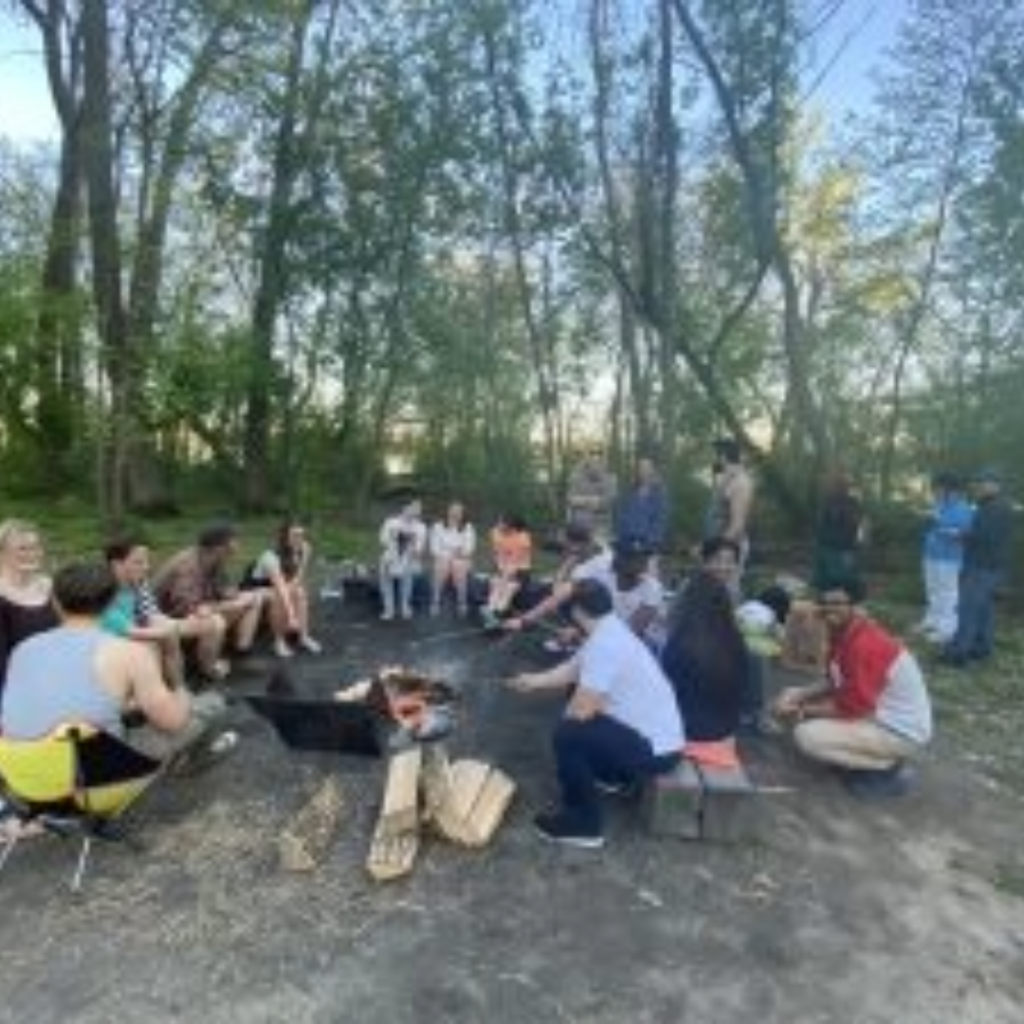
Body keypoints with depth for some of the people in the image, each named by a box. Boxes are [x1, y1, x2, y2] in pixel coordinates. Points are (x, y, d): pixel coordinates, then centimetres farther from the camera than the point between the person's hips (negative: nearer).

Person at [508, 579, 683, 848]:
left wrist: (564, 721, -4)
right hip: (659, 733, 10)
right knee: (577, 703, 20)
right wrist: (533, 681, 20)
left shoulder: (602, 644, -27)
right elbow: (572, 670, 16)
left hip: (655, 749, -10)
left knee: (567, 734, -16)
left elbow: (581, 711, -25)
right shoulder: (611, 630, 3)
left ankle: (584, 824, 1)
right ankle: (610, 774, 35)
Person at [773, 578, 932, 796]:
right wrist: (799, 696, -5)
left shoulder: (865, 646, -28)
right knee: (792, 696, 6)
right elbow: (836, 684, 11)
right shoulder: (841, 633, 0)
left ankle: (885, 770, -3)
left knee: (808, 736, -24)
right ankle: (880, 757, 13)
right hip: (880, 714, 10)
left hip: (902, 732, -10)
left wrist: (803, 711, -13)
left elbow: (850, 709, -24)